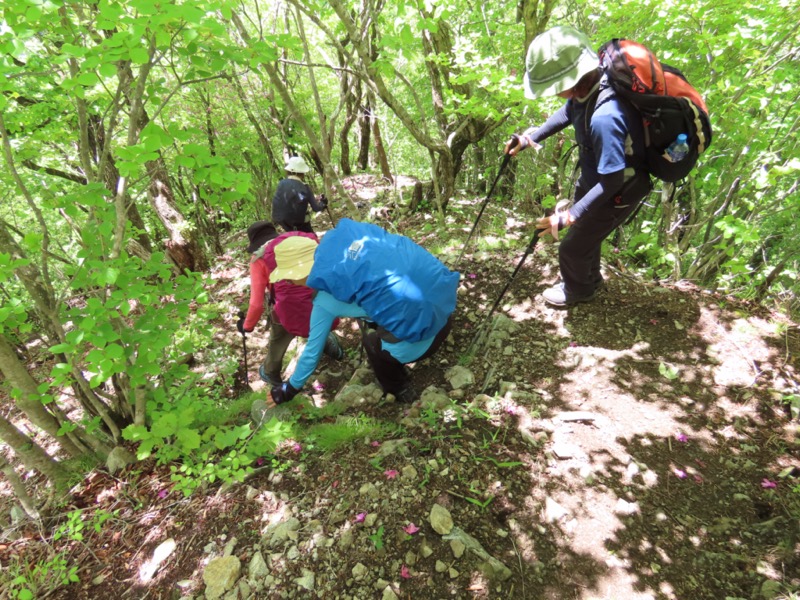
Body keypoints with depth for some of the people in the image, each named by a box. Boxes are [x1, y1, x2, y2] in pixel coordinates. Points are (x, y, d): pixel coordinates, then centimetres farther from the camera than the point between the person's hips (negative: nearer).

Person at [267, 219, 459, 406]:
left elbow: (313, 349, 8)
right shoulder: (345, 233, 6)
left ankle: (399, 390, 39)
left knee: (372, 342, 20)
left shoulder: (326, 297, -5)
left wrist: (290, 388, 25)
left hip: (423, 324, -7)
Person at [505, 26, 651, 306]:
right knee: (585, 234, 28)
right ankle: (590, 278, 56)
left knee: (572, 248, 9)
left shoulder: (605, 117, -41)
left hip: (616, 193, -8)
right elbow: (568, 113, 9)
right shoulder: (585, 87, -15)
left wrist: (568, 217, -34)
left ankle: (578, 290, 40)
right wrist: (531, 137, 0)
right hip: (593, 179, 8)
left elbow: (611, 182, -35)